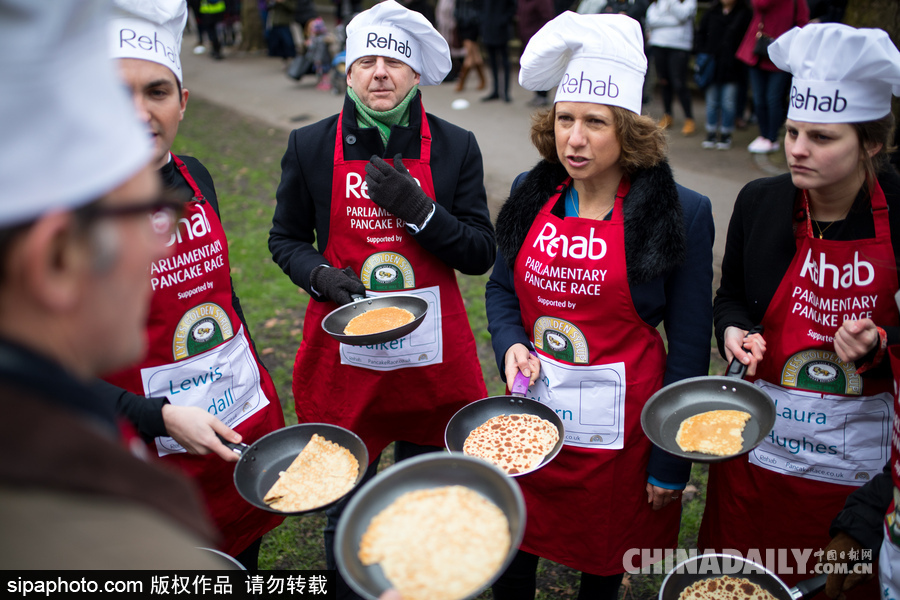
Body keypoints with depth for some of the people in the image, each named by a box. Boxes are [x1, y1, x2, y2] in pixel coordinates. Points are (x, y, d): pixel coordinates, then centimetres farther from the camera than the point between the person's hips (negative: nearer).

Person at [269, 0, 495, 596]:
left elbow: (481, 255, -3)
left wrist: (418, 209, -19)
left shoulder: (455, 146, -2)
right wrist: (320, 275, -13)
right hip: (344, 356, 0)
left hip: (434, 354, 1)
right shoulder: (311, 146, -2)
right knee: (347, 511, 15)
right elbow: (285, 238, 8)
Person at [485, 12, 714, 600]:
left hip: (619, 423, -3)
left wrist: (670, 463, -6)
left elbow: (690, 346, -9)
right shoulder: (532, 192, -2)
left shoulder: (683, 213, -13)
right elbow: (502, 286, 12)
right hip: (530, 407, 4)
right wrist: (510, 344, -9)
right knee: (510, 550, 19)